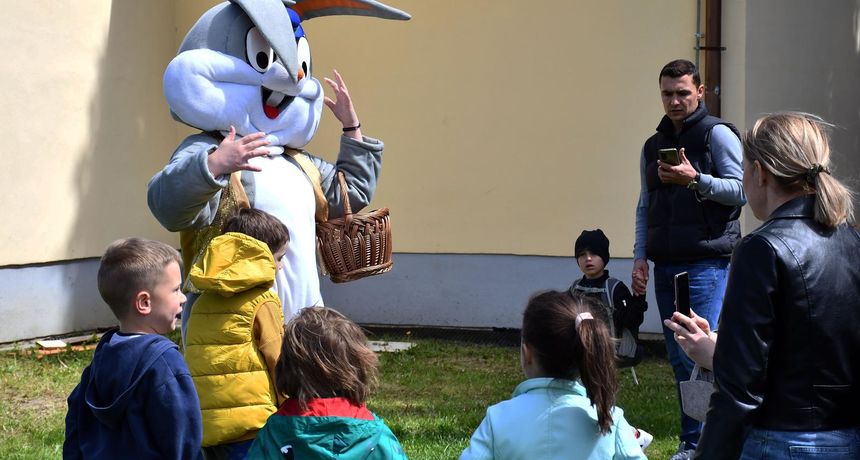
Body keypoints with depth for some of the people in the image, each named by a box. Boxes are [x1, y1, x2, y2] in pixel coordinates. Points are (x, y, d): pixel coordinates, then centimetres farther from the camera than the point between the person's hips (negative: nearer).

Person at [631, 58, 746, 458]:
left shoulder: (718, 134, -1)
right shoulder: (653, 146, 18)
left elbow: (740, 190, -7)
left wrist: (695, 179, -20)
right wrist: (640, 256, 11)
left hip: (706, 263, -6)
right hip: (666, 266, 6)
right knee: (680, 360, 8)